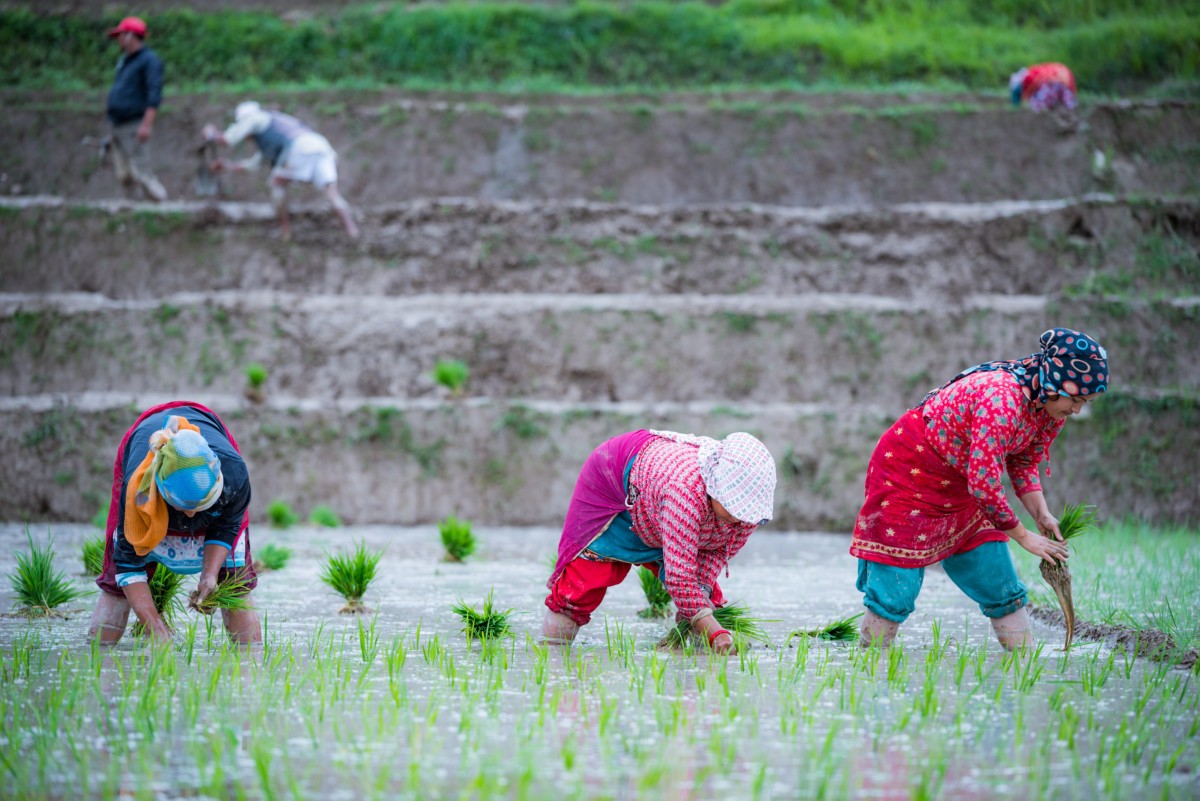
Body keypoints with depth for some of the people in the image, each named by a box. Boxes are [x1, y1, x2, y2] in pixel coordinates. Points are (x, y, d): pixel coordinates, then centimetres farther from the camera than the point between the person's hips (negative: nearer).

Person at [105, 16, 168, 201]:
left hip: (135, 128, -9)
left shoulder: (149, 60, -8)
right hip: (119, 128, 9)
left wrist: (147, 124, -26)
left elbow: (154, 95, -18)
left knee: (141, 173, -14)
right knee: (125, 176, 6)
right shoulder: (125, 61, 20)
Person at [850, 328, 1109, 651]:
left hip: (959, 486, 9)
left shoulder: (1050, 405, -6)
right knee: (896, 588, -11)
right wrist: (1022, 536, -21)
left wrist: (1042, 515, -7)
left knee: (1002, 587, 6)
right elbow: (983, 481, -32)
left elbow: (1023, 463, 8)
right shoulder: (1000, 399, -34)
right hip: (908, 469, -9)